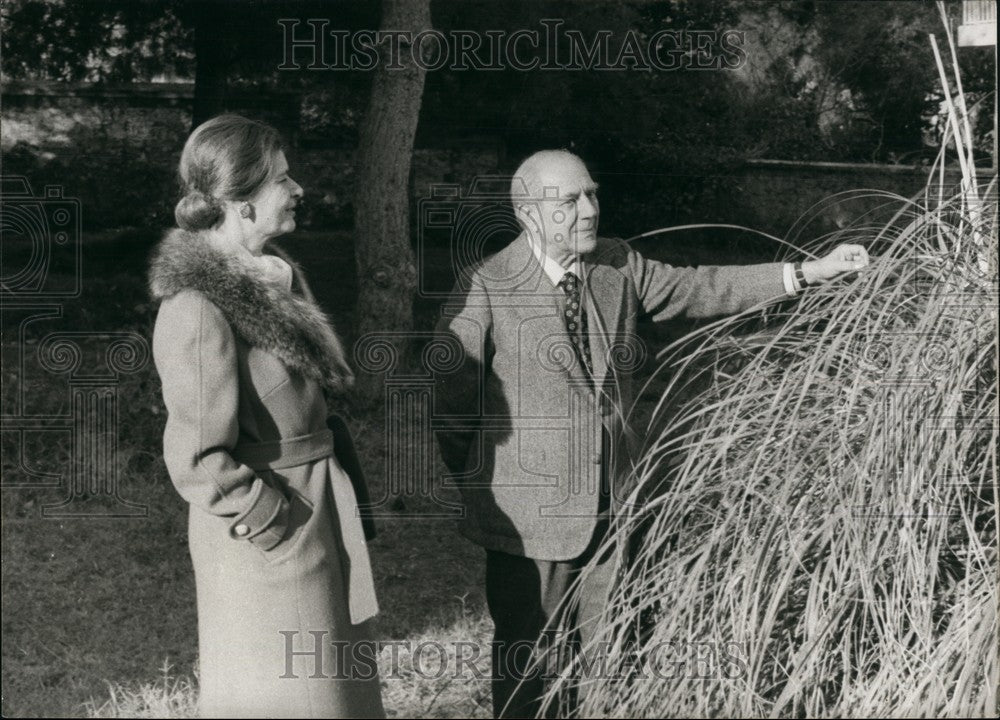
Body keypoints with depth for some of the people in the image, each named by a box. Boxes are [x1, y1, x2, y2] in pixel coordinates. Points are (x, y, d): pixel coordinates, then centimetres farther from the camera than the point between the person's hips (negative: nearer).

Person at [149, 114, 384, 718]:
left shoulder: (280, 275, 6)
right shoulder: (198, 311, -21)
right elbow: (199, 460, -22)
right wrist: (278, 526, -15)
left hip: (323, 507, 9)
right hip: (271, 536, -9)